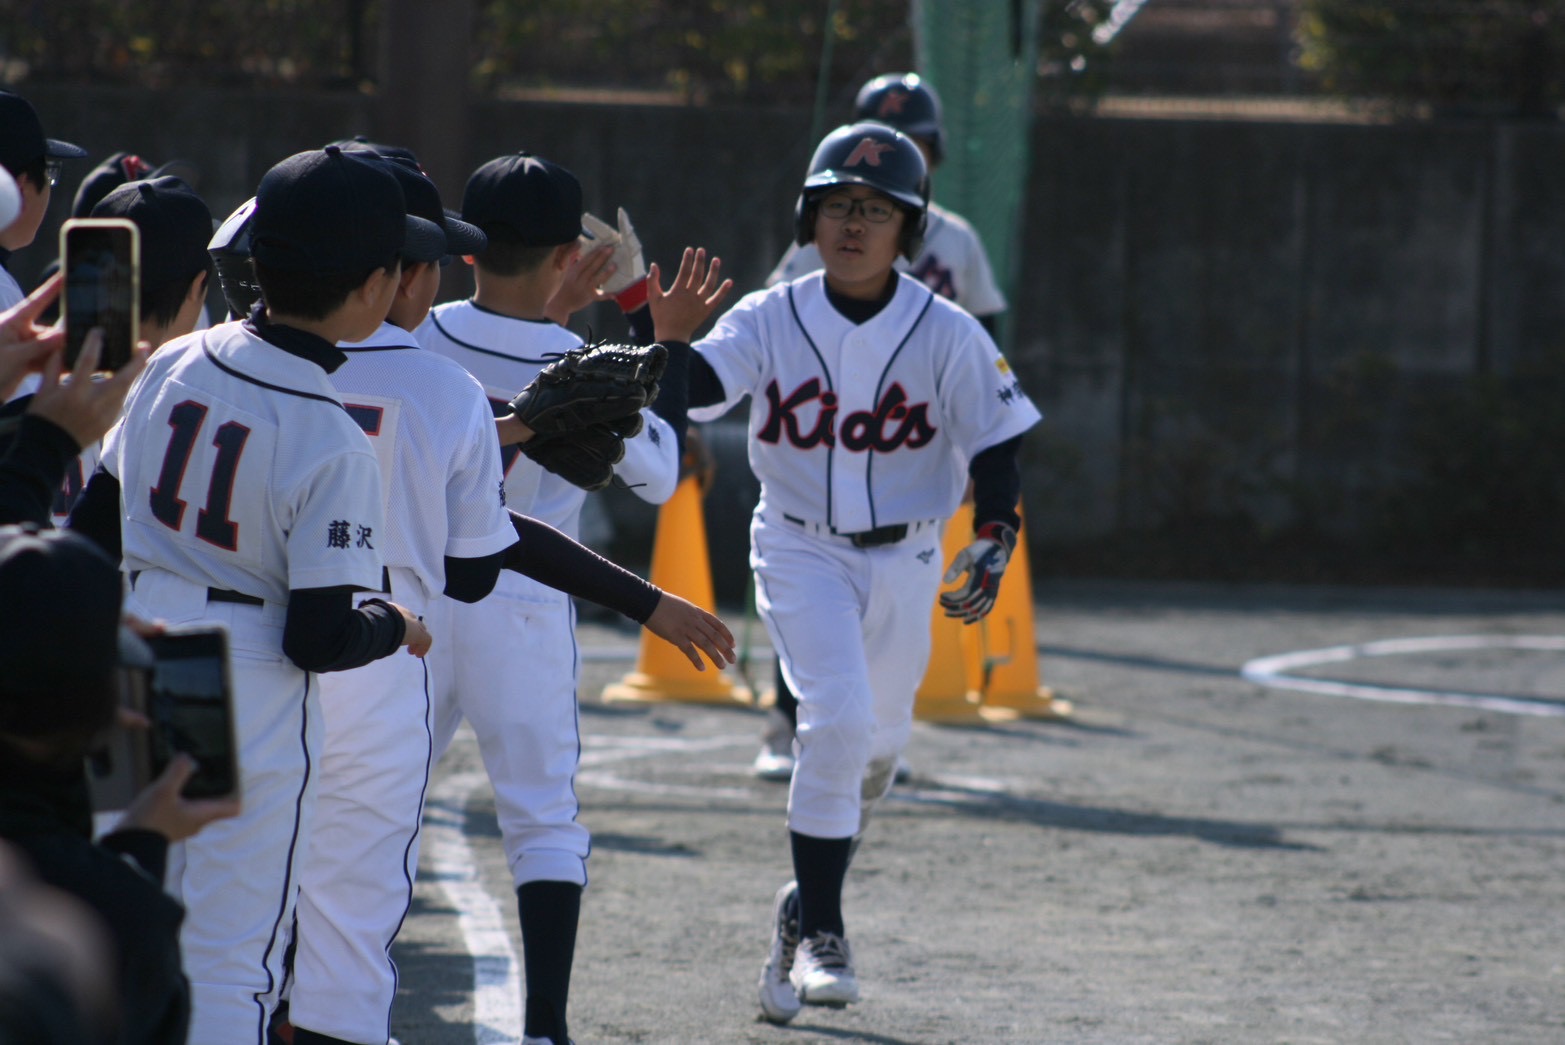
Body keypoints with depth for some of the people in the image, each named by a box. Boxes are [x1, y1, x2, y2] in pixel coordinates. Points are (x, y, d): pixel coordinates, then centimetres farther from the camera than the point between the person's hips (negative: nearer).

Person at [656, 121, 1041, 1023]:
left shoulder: (947, 334, -9)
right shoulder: (772, 320, -8)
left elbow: (996, 441, -3)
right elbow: (693, 385, -21)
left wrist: (995, 540, -17)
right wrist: (667, 339, -42)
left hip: (904, 558, 2)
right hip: (800, 550, -2)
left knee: (876, 742, 14)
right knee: (838, 718, -20)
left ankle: (810, 906, 42)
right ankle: (821, 932, -11)